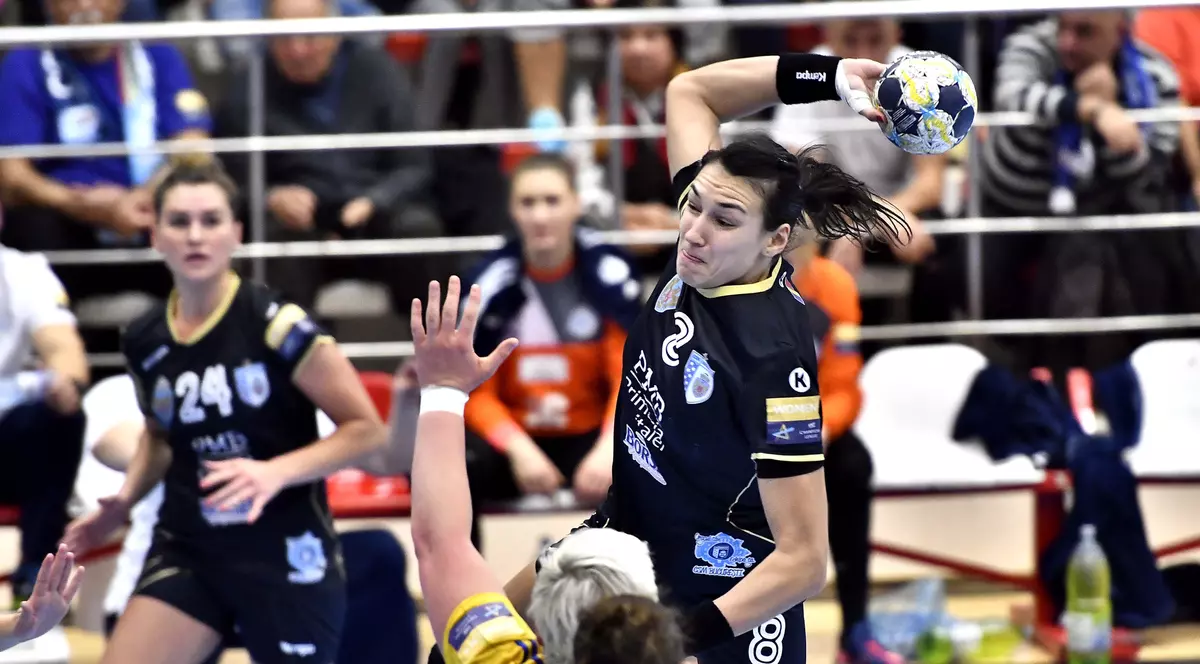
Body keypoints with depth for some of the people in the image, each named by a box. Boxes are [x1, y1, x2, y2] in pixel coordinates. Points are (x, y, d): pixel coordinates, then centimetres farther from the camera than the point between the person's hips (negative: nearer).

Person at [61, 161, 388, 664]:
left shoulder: (275, 325, -15)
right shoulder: (144, 342, 1)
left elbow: (366, 430, -11)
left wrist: (277, 472, -24)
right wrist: (123, 502, 6)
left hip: (286, 555, -4)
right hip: (187, 551, 4)